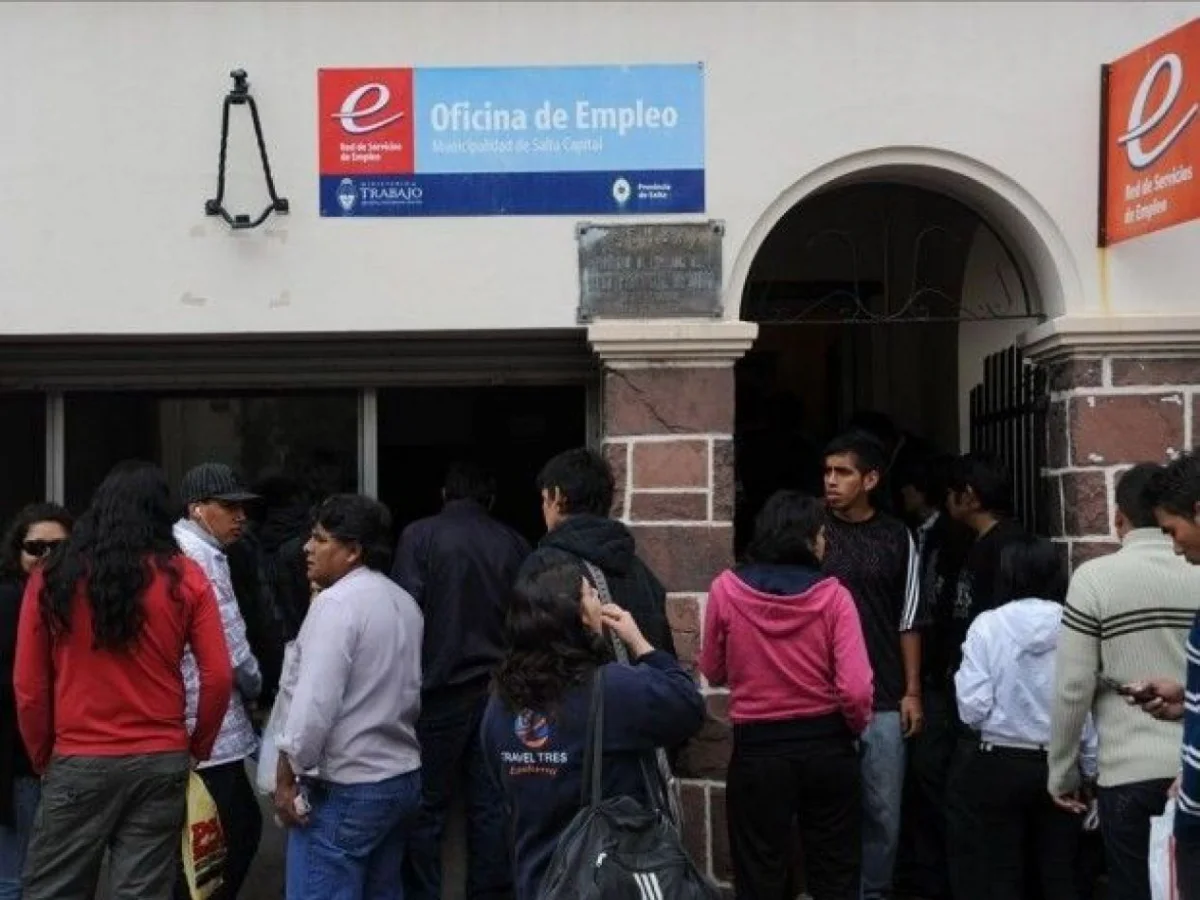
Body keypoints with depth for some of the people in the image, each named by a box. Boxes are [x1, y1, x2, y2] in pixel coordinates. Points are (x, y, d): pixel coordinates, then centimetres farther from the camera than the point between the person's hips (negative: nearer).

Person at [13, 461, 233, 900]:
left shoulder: (52, 578, -2)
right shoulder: (186, 577, -2)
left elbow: (28, 687, 1)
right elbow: (219, 677, -3)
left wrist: (43, 757, 14)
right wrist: (198, 748, 11)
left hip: (78, 763, -1)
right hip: (162, 762, 1)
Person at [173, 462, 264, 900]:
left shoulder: (176, 551, 15)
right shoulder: (202, 556, -15)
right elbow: (232, 651, -17)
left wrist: (242, 688, 8)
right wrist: (254, 687, 2)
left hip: (191, 727, 10)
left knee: (244, 827, 18)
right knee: (220, 846, -2)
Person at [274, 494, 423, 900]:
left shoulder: (337, 601, -16)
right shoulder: (404, 601, 12)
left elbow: (315, 700, -21)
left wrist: (287, 775, -14)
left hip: (343, 788, -9)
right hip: (403, 776, 9)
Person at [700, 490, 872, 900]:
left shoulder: (726, 589, -6)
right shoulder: (832, 595, -10)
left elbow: (713, 673, 7)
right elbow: (856, 690, -15)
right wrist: (854, 728, 6)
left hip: (757, 747, 0)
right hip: (826, 746, 0)